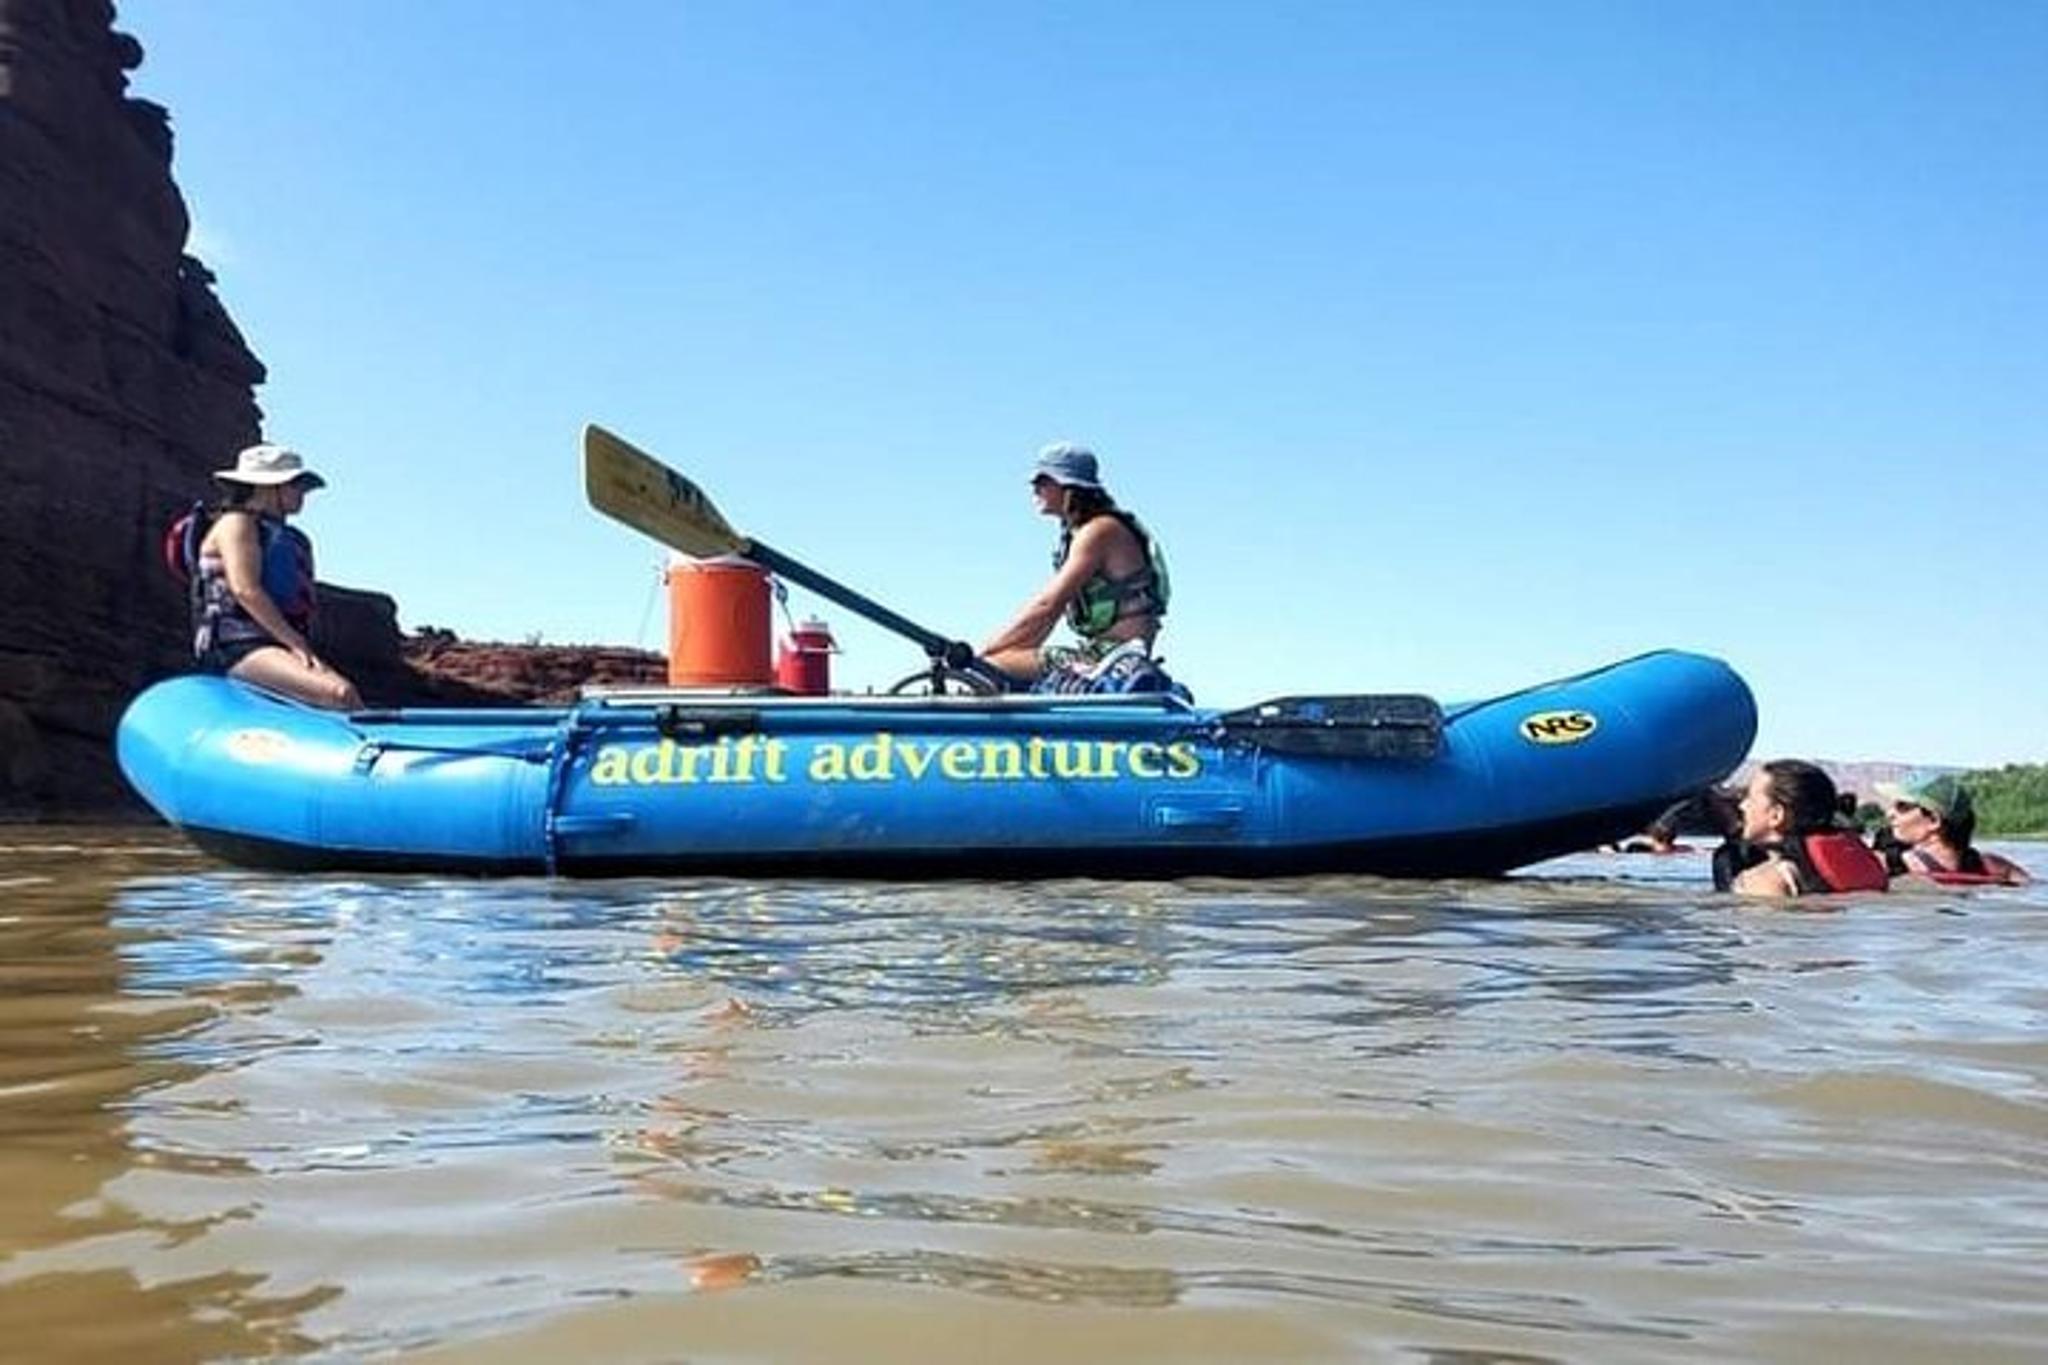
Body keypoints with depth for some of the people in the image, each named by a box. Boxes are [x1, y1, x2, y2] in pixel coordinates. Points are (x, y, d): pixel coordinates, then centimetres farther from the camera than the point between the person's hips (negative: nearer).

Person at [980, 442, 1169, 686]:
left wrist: (980, 654, -15)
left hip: (1114, 658, -10)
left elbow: (1046, 606, -19)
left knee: (988, 665, -20)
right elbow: (1050, 606, 19)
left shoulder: (1099, 531, -13)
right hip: (1098, 652, 10)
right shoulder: (1077, 534, 19)